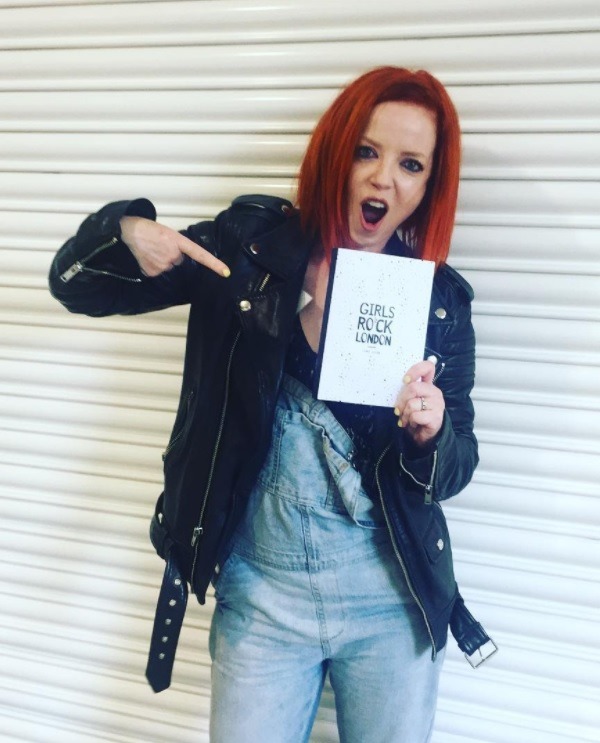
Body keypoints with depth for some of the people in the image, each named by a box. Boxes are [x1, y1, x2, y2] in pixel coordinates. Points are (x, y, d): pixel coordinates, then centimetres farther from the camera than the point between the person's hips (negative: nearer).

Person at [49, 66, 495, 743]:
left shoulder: (440, 298, -4)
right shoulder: (249, 243, -6)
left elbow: (454, 469, 1)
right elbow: (76, 285, -2)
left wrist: (430, 434, -21)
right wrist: (127, 233, -23)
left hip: (392, 607, 1)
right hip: (261, 595, -1)